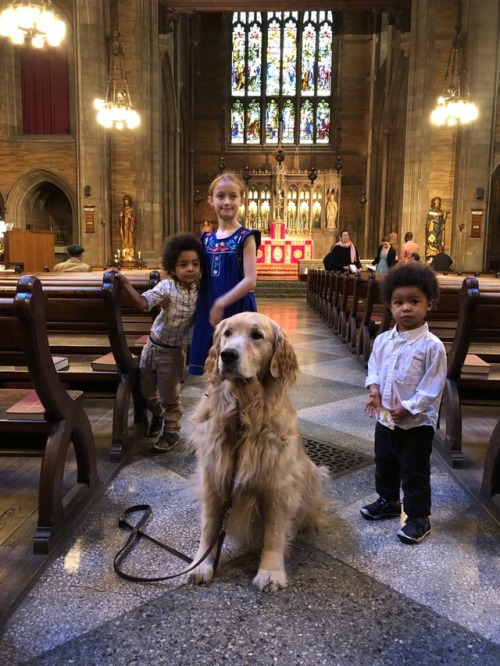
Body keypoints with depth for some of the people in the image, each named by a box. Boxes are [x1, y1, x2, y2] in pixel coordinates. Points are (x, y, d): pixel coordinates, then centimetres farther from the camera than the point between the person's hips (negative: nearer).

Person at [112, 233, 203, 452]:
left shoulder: (200, 291, -8)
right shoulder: (166, 287, -14)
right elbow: (143, 303, -24)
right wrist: (126, 284, -34)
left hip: (174, 351, -1)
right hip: (153, 344, 1)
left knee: (170, 396, 6)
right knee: (146, 389, 18)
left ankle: (171, 430, 26)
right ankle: (157, 415, 47)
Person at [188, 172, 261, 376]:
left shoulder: (246, 237, -6)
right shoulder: (206, 239, 9)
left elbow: (250, 281, -15)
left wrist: (221, 303, -19)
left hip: (237, 311, -5)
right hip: (209, 312, 5)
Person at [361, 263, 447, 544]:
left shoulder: (432, 346, -18)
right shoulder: (382, 340, -1)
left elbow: (432, 386, -17)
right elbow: (374, 367, 10)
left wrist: (408, 408, -20)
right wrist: (374, 389, -8)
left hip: (417, 422, -6)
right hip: (385, 418, 7)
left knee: (415, 471, 7)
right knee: (384, 464, 23)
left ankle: (419, 517, 24)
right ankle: (388, 501, 45)